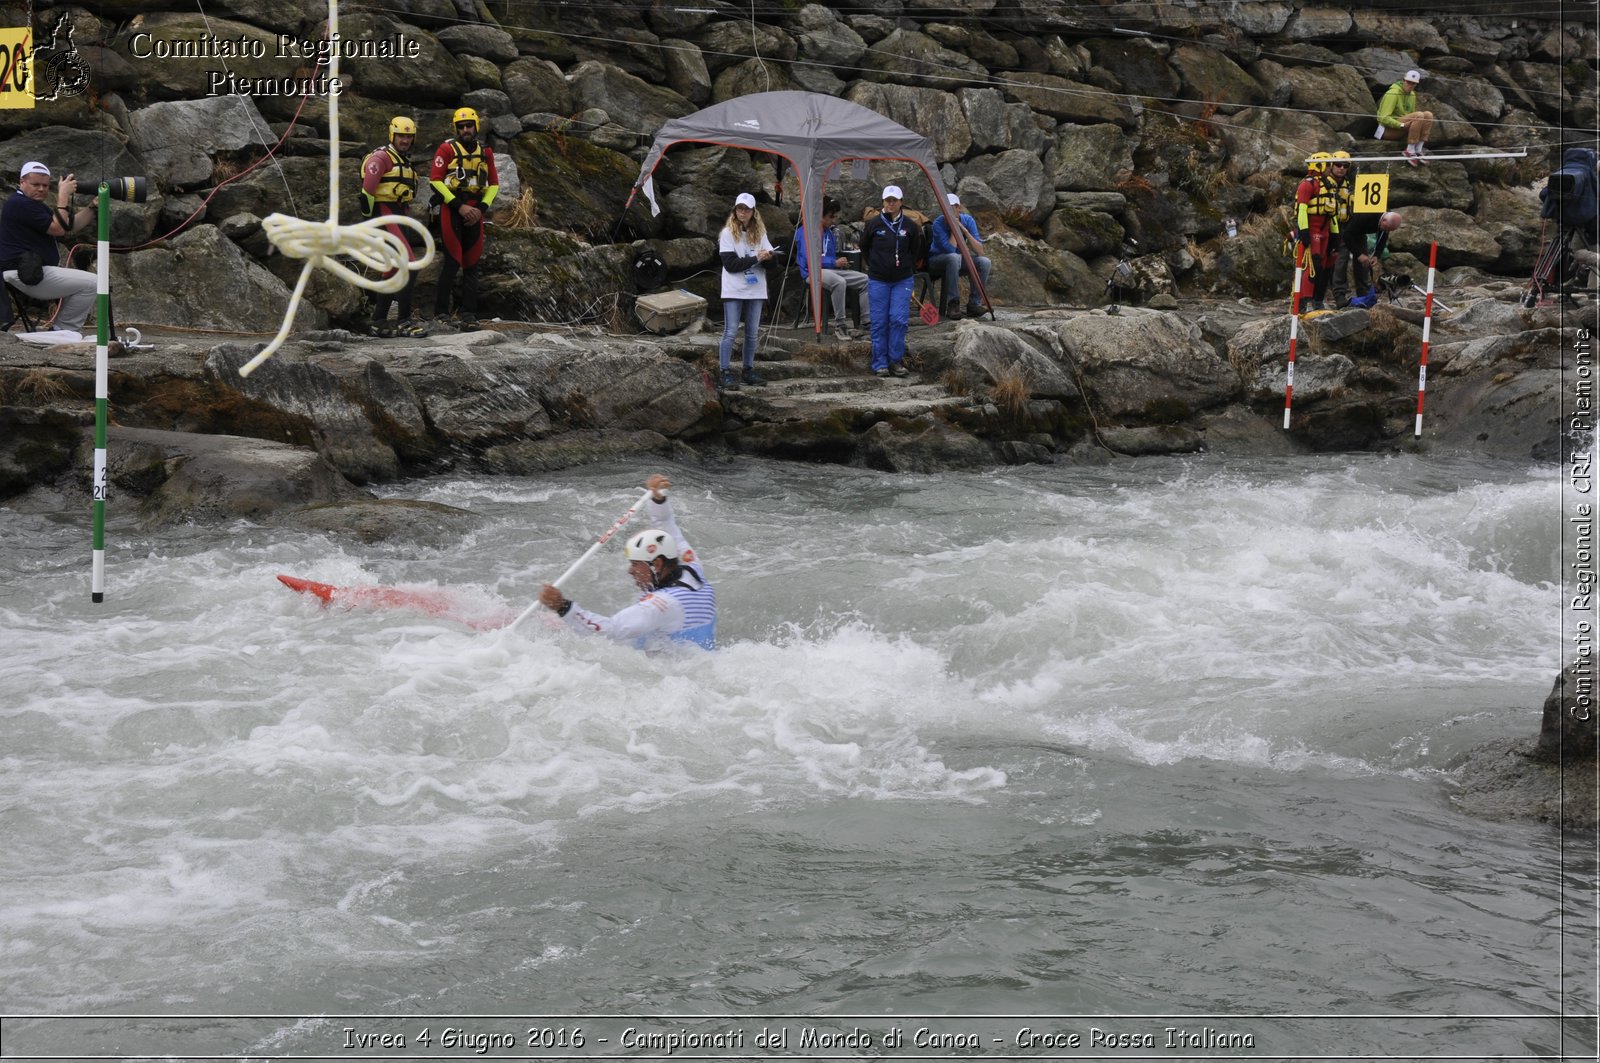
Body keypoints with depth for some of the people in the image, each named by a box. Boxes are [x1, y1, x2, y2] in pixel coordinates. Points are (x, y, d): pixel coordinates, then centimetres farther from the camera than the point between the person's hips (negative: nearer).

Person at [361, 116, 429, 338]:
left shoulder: (406, 162, 21)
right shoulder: (382, 157, -10)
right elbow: (368, 186, -18)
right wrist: (370, 216, -18)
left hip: (399, 216, 10)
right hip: (385, 215, -10)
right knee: (409, 266, -17)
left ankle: (378, 322, 15)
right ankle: (405, 321, -15)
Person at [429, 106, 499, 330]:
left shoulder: (485, 152, 13)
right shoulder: (447, 149, -1)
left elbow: (493, 184, 16)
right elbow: (435, 180, -8)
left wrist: (482, 209, 0)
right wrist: (459, 206, -13)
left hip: (474, 212, 5)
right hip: (451, 209, -5)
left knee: (471, 264, 3)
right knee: (452, 261, -9)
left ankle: (469, 315, 5)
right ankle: (440, 313, -4)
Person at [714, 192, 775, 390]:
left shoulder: (759, 233, 9)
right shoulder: (728, 233, -4)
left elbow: (771, 262, 6)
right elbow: (730, 264, -13)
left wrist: (768, 258, -18)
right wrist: (755, 258, -18)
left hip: (755, 290, 5)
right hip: (734, 290, -5)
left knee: (753, 333, 9)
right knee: (730, 332, -7)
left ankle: (749, 371, 18)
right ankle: (726, 373, -6)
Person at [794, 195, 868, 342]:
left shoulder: (829, 232, 18)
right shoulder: (806, 231, -8)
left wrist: (840, 262, 7)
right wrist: (834, 262, -15)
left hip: (831, 270, 9)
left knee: (865, 280, -5)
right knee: (839, 282, -38)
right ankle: (840, 327, -32)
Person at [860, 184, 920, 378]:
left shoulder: (909, 226, 0)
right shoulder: (873, 224, -3)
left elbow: (915, 251, 14)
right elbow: (864, 248, 13)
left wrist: (907, 269, 12)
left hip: (903, 280, 0)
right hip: (878, 281, 0)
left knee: (899, 319, -8)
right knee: (879, 322, -1)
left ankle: (896, 360, 3)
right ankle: (880, 364, 5)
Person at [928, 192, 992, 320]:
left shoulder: (968, 220, -10)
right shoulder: (938, 223, -21)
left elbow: (979, 252, -18)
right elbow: (950, 250, -33)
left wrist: (965, 230, -26)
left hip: (958, 262, 4)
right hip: (936, 261, -4)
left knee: (984, 262, -21)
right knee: (954, 258, -37)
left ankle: (973, 304, -14)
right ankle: (952, 305, -33)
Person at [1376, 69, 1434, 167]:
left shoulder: (1412, 95, 12)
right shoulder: (1393, 93, -14)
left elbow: (1412, 118, 22)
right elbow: (1384, 118, -20)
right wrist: (1402, 125, -27)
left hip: (1402, 129, 8)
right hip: (1388, 129, -8)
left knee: (1428, 114, -12)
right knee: (1419, 115, -28)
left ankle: (1419, 150, -18)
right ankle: (1409, 151, -27)